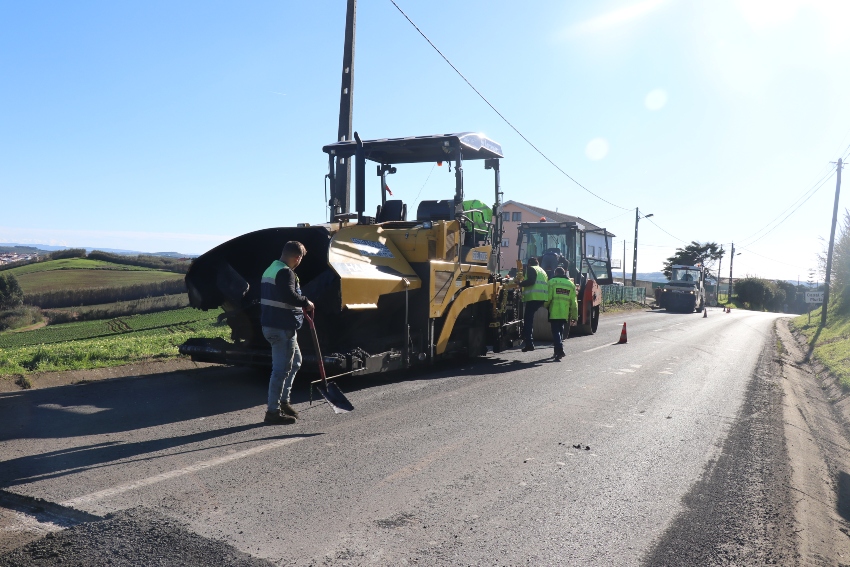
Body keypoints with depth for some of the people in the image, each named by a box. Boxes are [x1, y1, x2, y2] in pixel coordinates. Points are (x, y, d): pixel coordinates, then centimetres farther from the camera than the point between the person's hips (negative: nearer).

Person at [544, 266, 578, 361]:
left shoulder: (552, 282, -2)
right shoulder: (571, 284, 12)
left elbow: (548, 298, -8)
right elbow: (574, 303, 9)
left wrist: (545, 305, 13)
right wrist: (574, 317, 13)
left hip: (554, 313, -4)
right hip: (565, 314, 4)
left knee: (555, 331, -3)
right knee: (560, 331, 19)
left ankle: (559, 350, -20)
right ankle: (558, 350, 25)